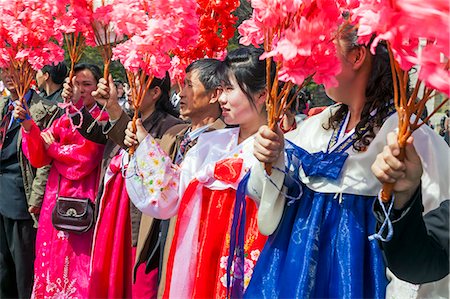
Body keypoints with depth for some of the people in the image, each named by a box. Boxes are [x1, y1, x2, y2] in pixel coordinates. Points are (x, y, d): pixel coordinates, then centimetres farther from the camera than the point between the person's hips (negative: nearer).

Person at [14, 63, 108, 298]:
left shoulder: (103, 120, -3)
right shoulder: (64, 120, 14)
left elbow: (85, 156, -16)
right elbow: (39, 158, 6)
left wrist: (53, 148, -1)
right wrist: (29, 126, -8)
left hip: (82, 199, -5)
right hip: (55, 198, 6)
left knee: (76, 260, -1)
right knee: (52, 257, 8)